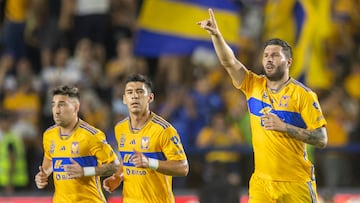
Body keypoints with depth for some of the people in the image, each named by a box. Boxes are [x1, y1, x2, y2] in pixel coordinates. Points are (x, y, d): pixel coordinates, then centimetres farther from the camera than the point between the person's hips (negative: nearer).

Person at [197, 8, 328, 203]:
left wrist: (284, 127, -17)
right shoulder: (254, 86, 7)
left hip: (296, 184, -3)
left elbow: (321, 139, -9)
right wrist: (216, 34, -20)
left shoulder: (304, 95, -5)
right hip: (261, 182, 3)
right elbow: (229, 61, -5)